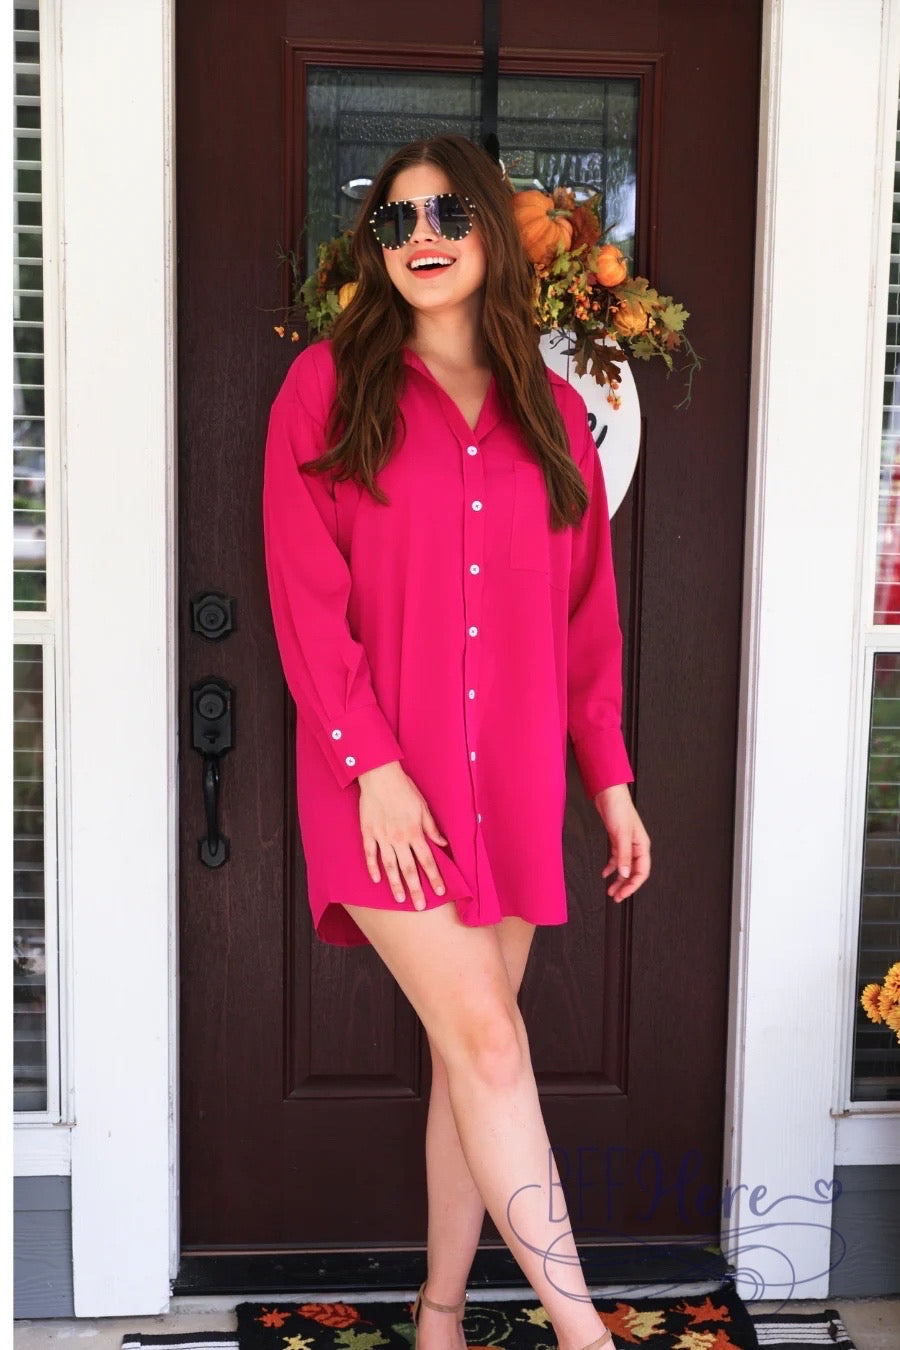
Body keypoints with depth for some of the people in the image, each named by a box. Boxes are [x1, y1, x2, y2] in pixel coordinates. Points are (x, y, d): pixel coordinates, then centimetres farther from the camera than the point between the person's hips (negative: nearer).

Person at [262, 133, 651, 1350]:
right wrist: (370, 762, -13)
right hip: (385, 783, -3)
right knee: (486, 1036, -9)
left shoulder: (550, 411, 11)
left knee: (472, 1048, 8)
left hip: (515, 780, 4)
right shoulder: (329, 385, 1)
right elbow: (307, 597, -5)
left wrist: (610, 778, 8)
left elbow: (587, 610, 12)